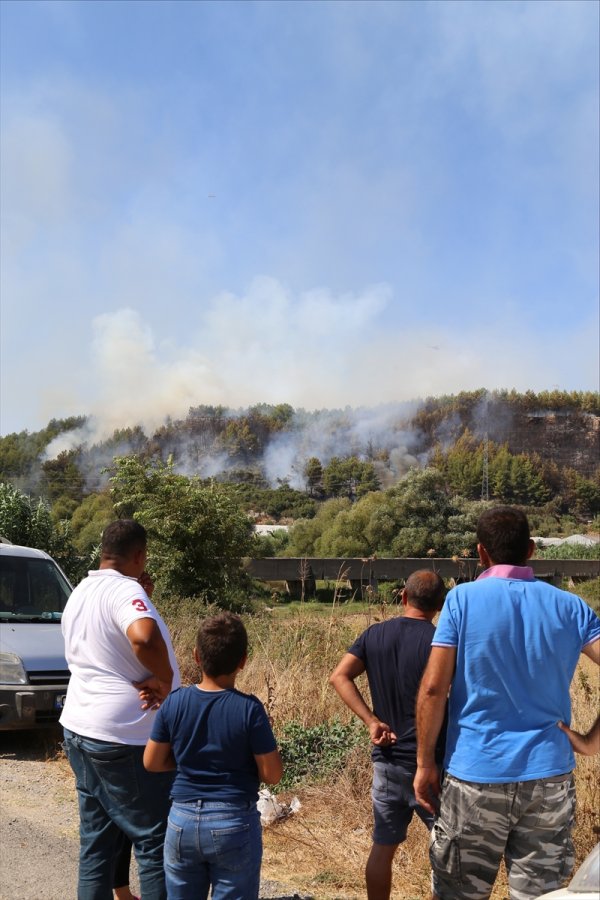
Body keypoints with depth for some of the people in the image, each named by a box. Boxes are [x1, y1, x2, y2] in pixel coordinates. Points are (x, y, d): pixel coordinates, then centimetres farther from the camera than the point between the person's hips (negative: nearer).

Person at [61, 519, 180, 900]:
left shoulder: (80, 593, 11)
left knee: (95, 838, 16)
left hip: (80, 726, 9)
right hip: (125, 736, -9)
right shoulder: (125, 589, -18)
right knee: (155, 840, 3)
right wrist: (165, 680, -21)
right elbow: (145, 638, -39)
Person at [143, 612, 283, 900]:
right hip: (234, 823, -3)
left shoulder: (174, 703, -8)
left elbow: (152, 762, 2)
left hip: (183, 820, 3)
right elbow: (272, 774, -11)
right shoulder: (249, 709, -17)